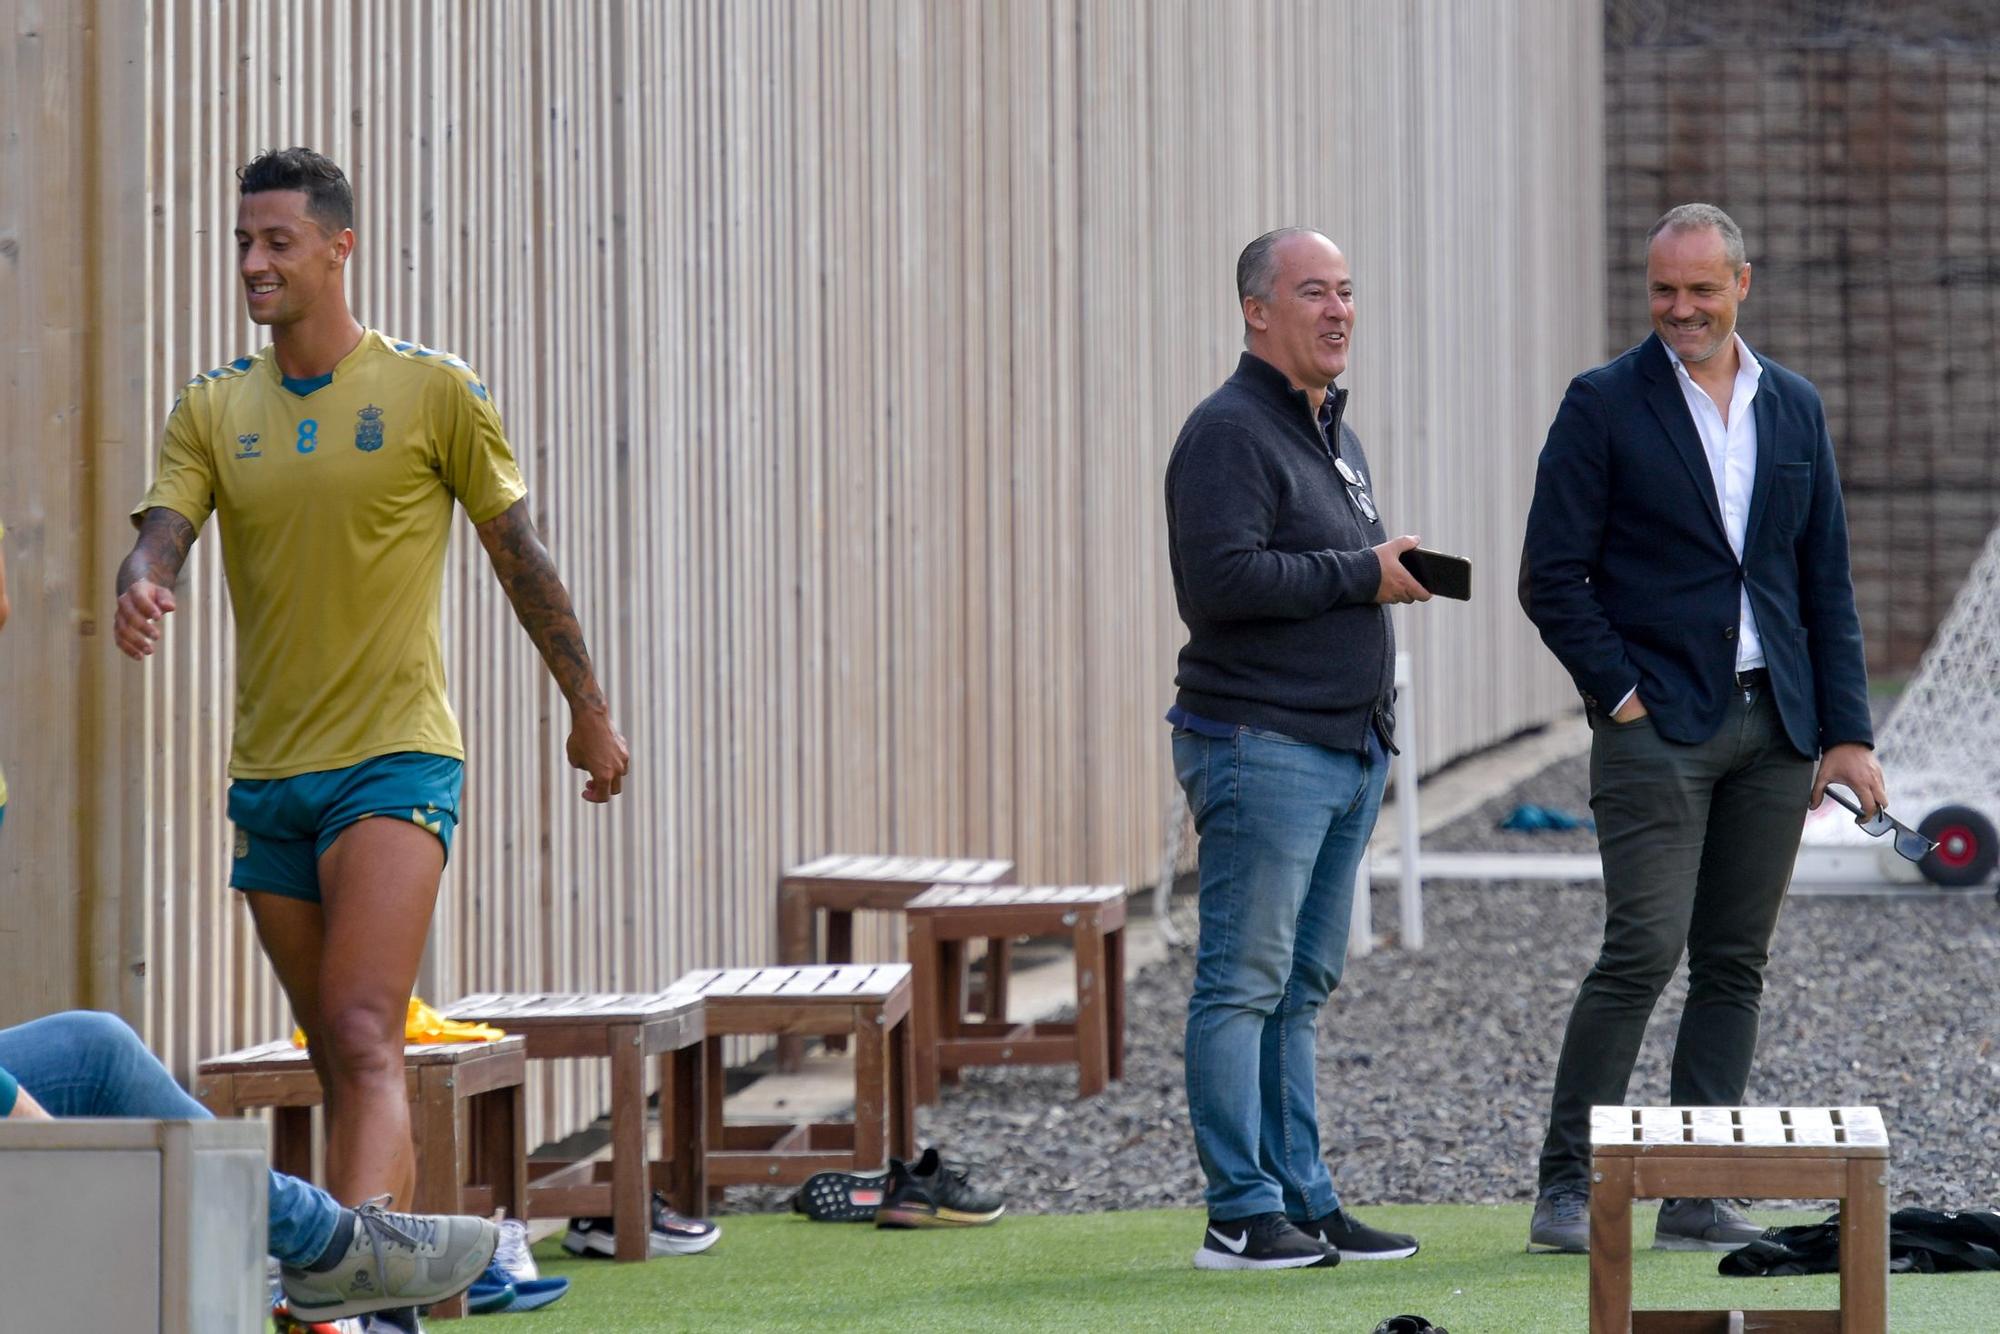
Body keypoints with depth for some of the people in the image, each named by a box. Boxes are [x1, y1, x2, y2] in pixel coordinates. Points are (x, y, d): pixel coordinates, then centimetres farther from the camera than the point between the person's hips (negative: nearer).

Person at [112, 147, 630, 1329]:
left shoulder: (433, 391, -1)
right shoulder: (214, 409, 9)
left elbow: (522, 554, 6)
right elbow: (163, 534, -3)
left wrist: (589, 708, 10)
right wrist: (143, 588, -28)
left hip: (397, 759, -5)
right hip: (268, 774, 5)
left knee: (364, 1044, -20)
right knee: (344, 1064, 11)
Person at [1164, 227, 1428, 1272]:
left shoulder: (1334, 431, 20)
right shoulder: (1229, 431, -10)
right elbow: (1223, 578, -22)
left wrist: (1399, 572, 13)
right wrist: (1363, 576, -16)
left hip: (1349, 746, 10)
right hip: (1260, 744, -10)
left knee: (1300, 987, 12)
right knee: (1243, 984, -7)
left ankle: (1302, 1199, 15)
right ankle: (1242, 1215, -6)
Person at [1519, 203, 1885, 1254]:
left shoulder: (1794, 409, 12)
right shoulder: (1604, 406, -2)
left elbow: (1827, 582, 14)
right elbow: (1552, 576, -3)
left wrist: (1847, 732, 7)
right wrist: (1619, 693, -10)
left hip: (1774, 728, 5)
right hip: (1658, 724, -5)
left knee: (1735, 965, 5)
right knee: (1645, 948, -13)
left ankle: (1697, 1198, 9)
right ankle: (1567, 1188, -5)